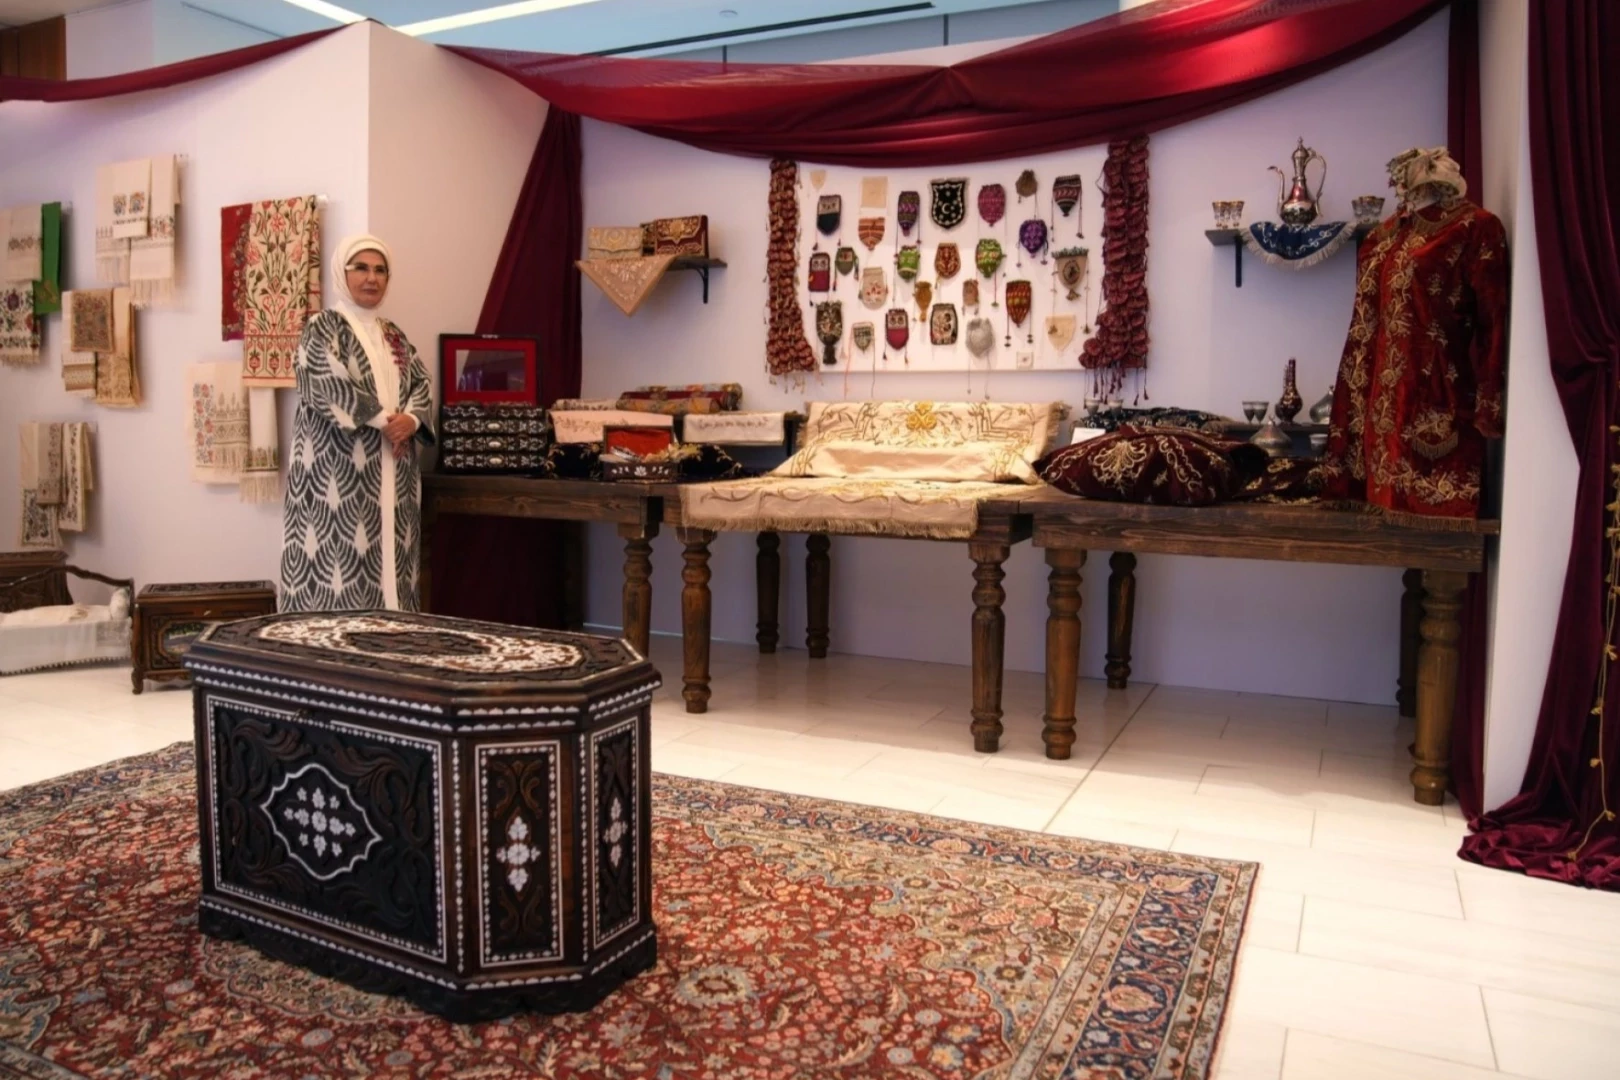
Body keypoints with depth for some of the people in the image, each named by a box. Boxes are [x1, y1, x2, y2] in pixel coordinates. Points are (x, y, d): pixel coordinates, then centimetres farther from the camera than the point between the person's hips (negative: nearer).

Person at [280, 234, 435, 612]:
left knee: (388, 559, 5)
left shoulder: (394, 335, 19)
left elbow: (422, 384, 10)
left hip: (390, 474, 6)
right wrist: (384, 420, -15)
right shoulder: (322, 328, -1)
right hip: (340, 471, -6)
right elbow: (330, 387, -15)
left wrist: (411, 420, -10)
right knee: (340, 554, -8)